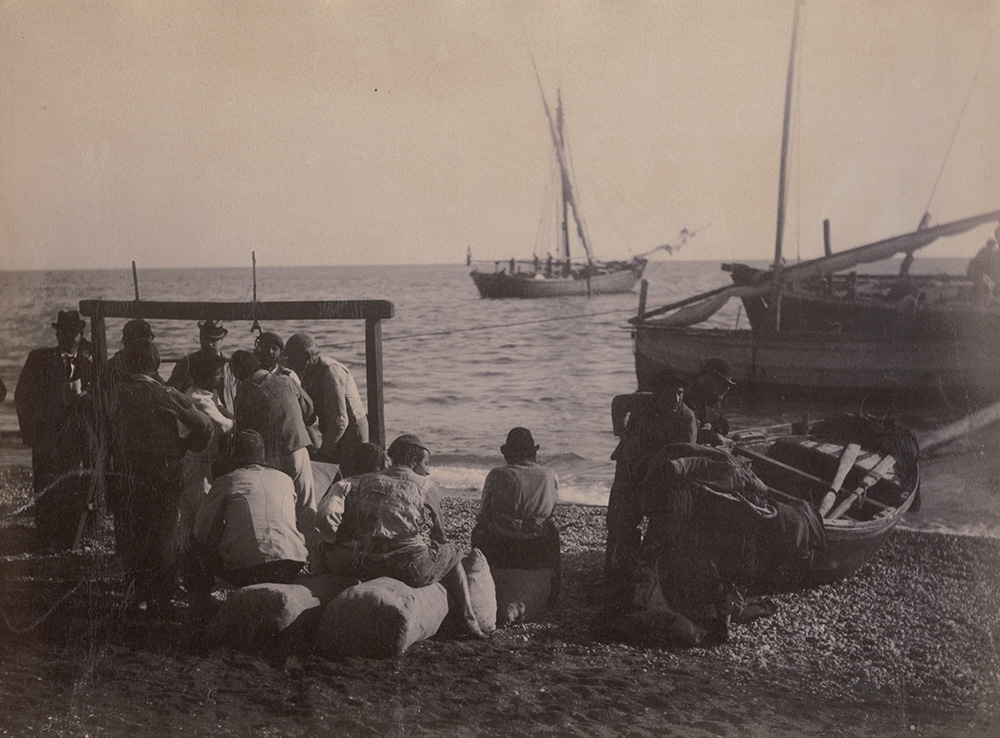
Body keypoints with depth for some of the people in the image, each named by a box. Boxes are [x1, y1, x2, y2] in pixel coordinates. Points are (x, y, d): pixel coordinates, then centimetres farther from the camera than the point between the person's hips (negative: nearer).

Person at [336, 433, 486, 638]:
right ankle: (468, 622, 19)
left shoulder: (366, 482, 18)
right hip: (412, 568, -4)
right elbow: (438, 535, 15)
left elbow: (345, 531, 14)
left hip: (366, 570, 4)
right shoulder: (426, 486, 8)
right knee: (453, 554, 25)